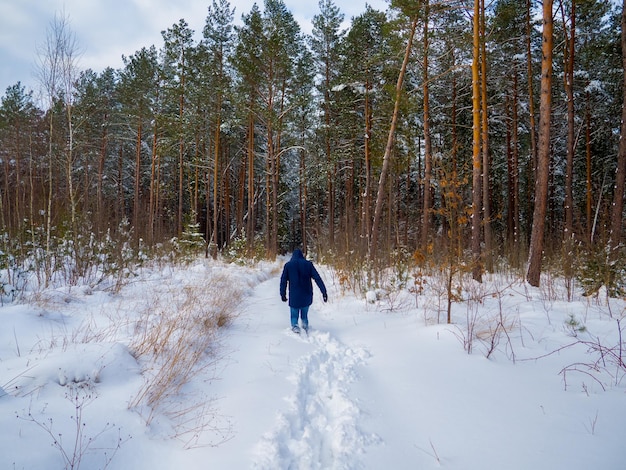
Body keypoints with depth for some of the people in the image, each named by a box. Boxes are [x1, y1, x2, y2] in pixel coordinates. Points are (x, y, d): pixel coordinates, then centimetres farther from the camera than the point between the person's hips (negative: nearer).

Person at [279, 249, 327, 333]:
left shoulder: (288, 265, 3)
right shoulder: (308, 264, 2)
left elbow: (283, 281, 3)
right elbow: (317, 278, -3)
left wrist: (283, 294, 9)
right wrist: (324, 292, -5)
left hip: (294, 296, -1)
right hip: (306, 296, 1)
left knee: (294, 314, 6)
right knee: (304, 314, 19)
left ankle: (295, 326, -19)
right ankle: (305, 326, 4)